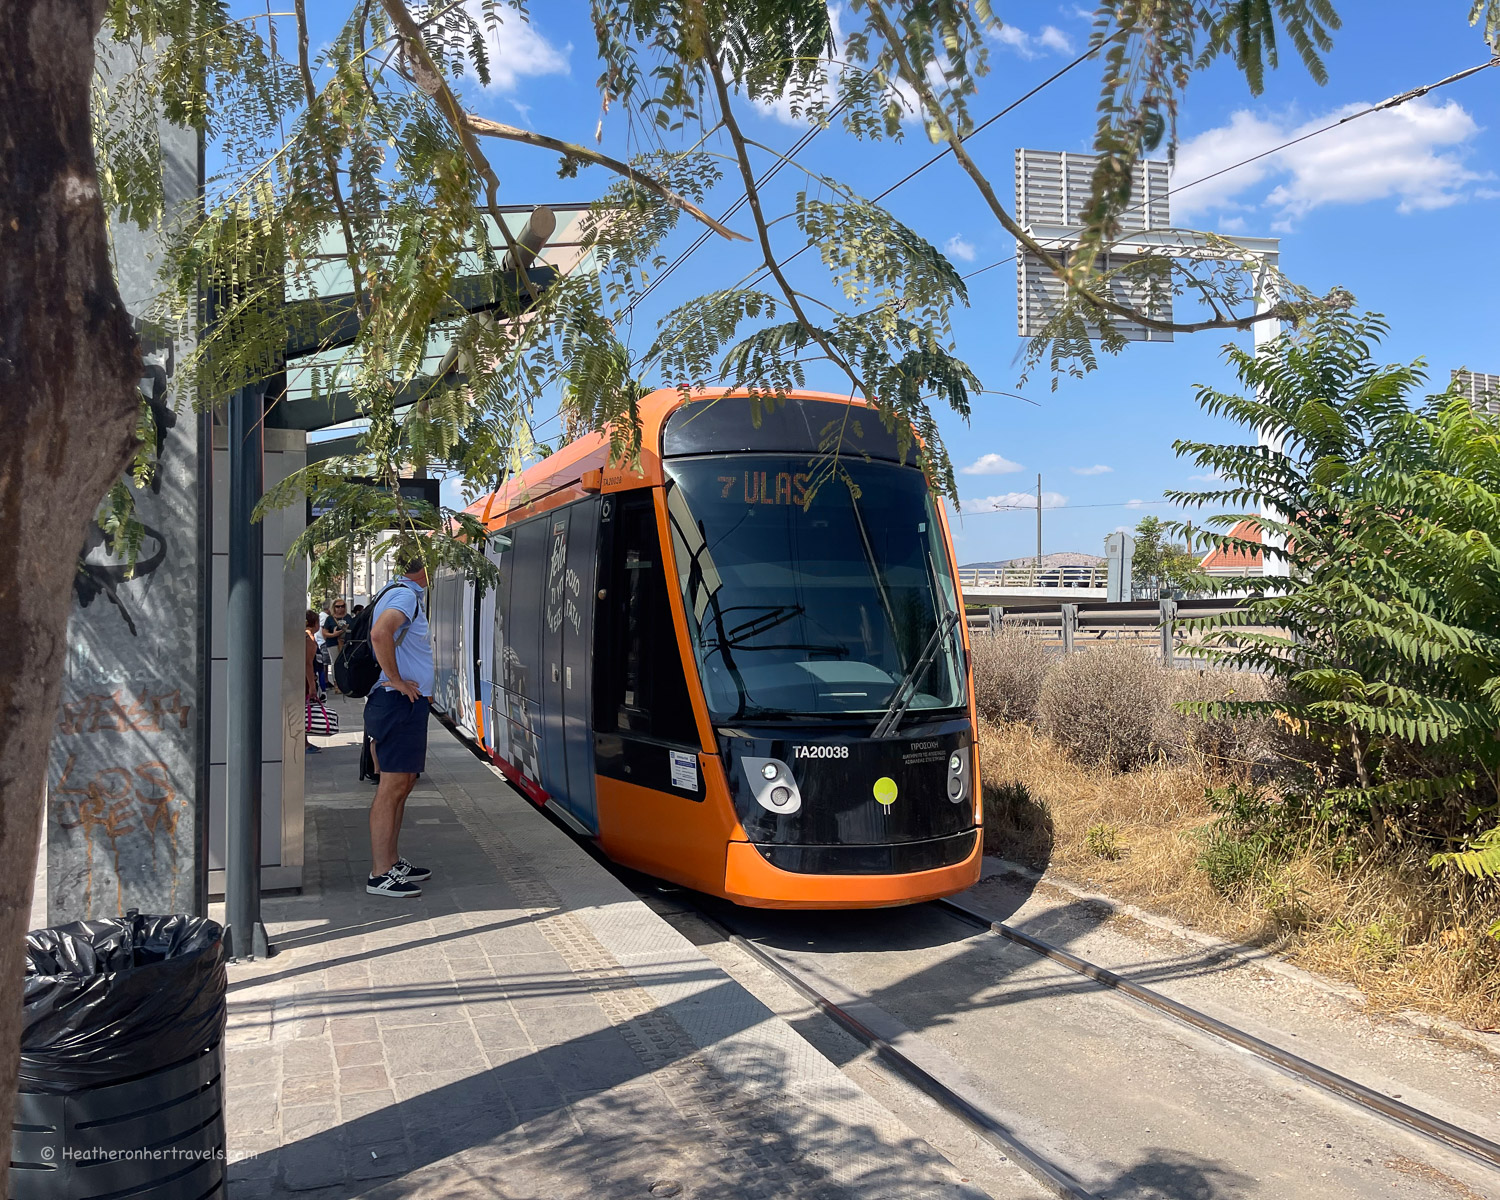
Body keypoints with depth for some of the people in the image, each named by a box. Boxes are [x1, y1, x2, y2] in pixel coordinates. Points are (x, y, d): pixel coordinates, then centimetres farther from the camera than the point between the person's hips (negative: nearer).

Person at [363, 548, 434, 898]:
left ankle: (392, 862, 22)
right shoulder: (405, 594, -13)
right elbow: (379, 633, -32)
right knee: (392, 786, -8)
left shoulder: (411, 595, 19)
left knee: (403, 784, 15)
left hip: (410, 703, 11)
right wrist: (397, 681, -22)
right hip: (399, 702, -11)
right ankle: (380, 875, -4)